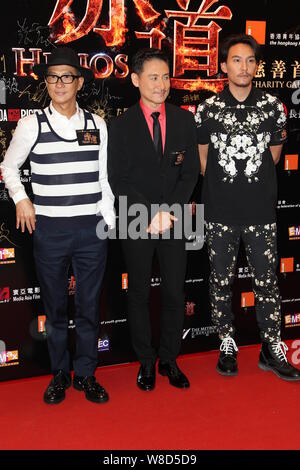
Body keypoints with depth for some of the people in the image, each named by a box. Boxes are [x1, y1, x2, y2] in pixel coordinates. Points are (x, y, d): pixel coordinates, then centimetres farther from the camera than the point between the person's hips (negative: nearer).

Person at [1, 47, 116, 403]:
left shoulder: (97, 125, 5)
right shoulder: (31, 125, -1)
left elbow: (104, 179, 8)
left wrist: (109, 224, 4)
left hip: (91, 229, 1)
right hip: (49, 229, -1)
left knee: (89, 306, 9)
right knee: (55, 307, 10)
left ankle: (86, 374, 25)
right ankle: (59, 374, 27)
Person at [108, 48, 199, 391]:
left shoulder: (184, 120, 5)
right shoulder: (121, 125, -1)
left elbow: (190, 172, 1)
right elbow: (117, 179, -6)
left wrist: (168, 212, -12)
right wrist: (150, 214, -15)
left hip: (175, 221, 2)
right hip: (136, 223, -1)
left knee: (175, 294, 8)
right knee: (139, 295, 9)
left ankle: (169, 360, 24)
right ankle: (146, 362, 24)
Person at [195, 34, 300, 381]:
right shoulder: (208, 109, 1)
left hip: (261, 210, 0)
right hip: (220, 211, 0)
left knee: (266, 280, 5)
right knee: (221, 280, 8)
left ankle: (272, 348, 18)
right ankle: (227, 345, 23)